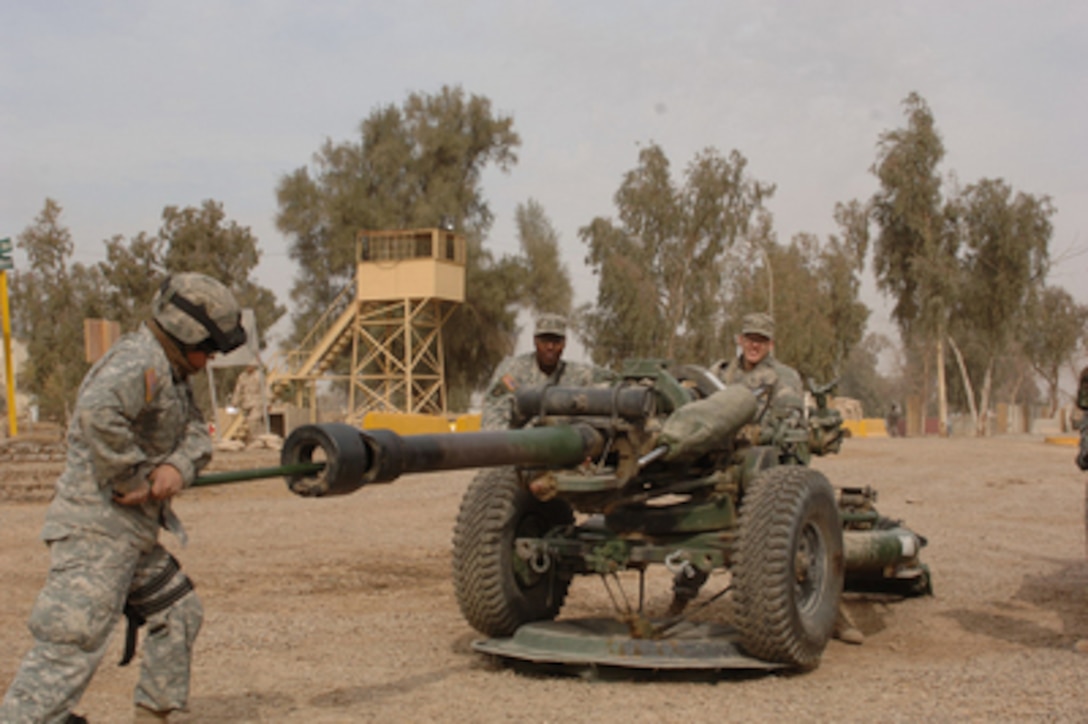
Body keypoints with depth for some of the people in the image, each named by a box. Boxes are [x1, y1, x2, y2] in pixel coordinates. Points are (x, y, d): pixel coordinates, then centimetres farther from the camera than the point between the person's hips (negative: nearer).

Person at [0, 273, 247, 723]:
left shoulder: (171, 370, 15)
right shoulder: (139, 362, -17)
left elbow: (196, 432, 11)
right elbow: (98, 414, -35)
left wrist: (178, 467, -11)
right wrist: (132, 479, -24)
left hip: (132, 533, 10)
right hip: (97, 530, -10)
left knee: (179, 616, 19)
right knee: (71, 643, -13)